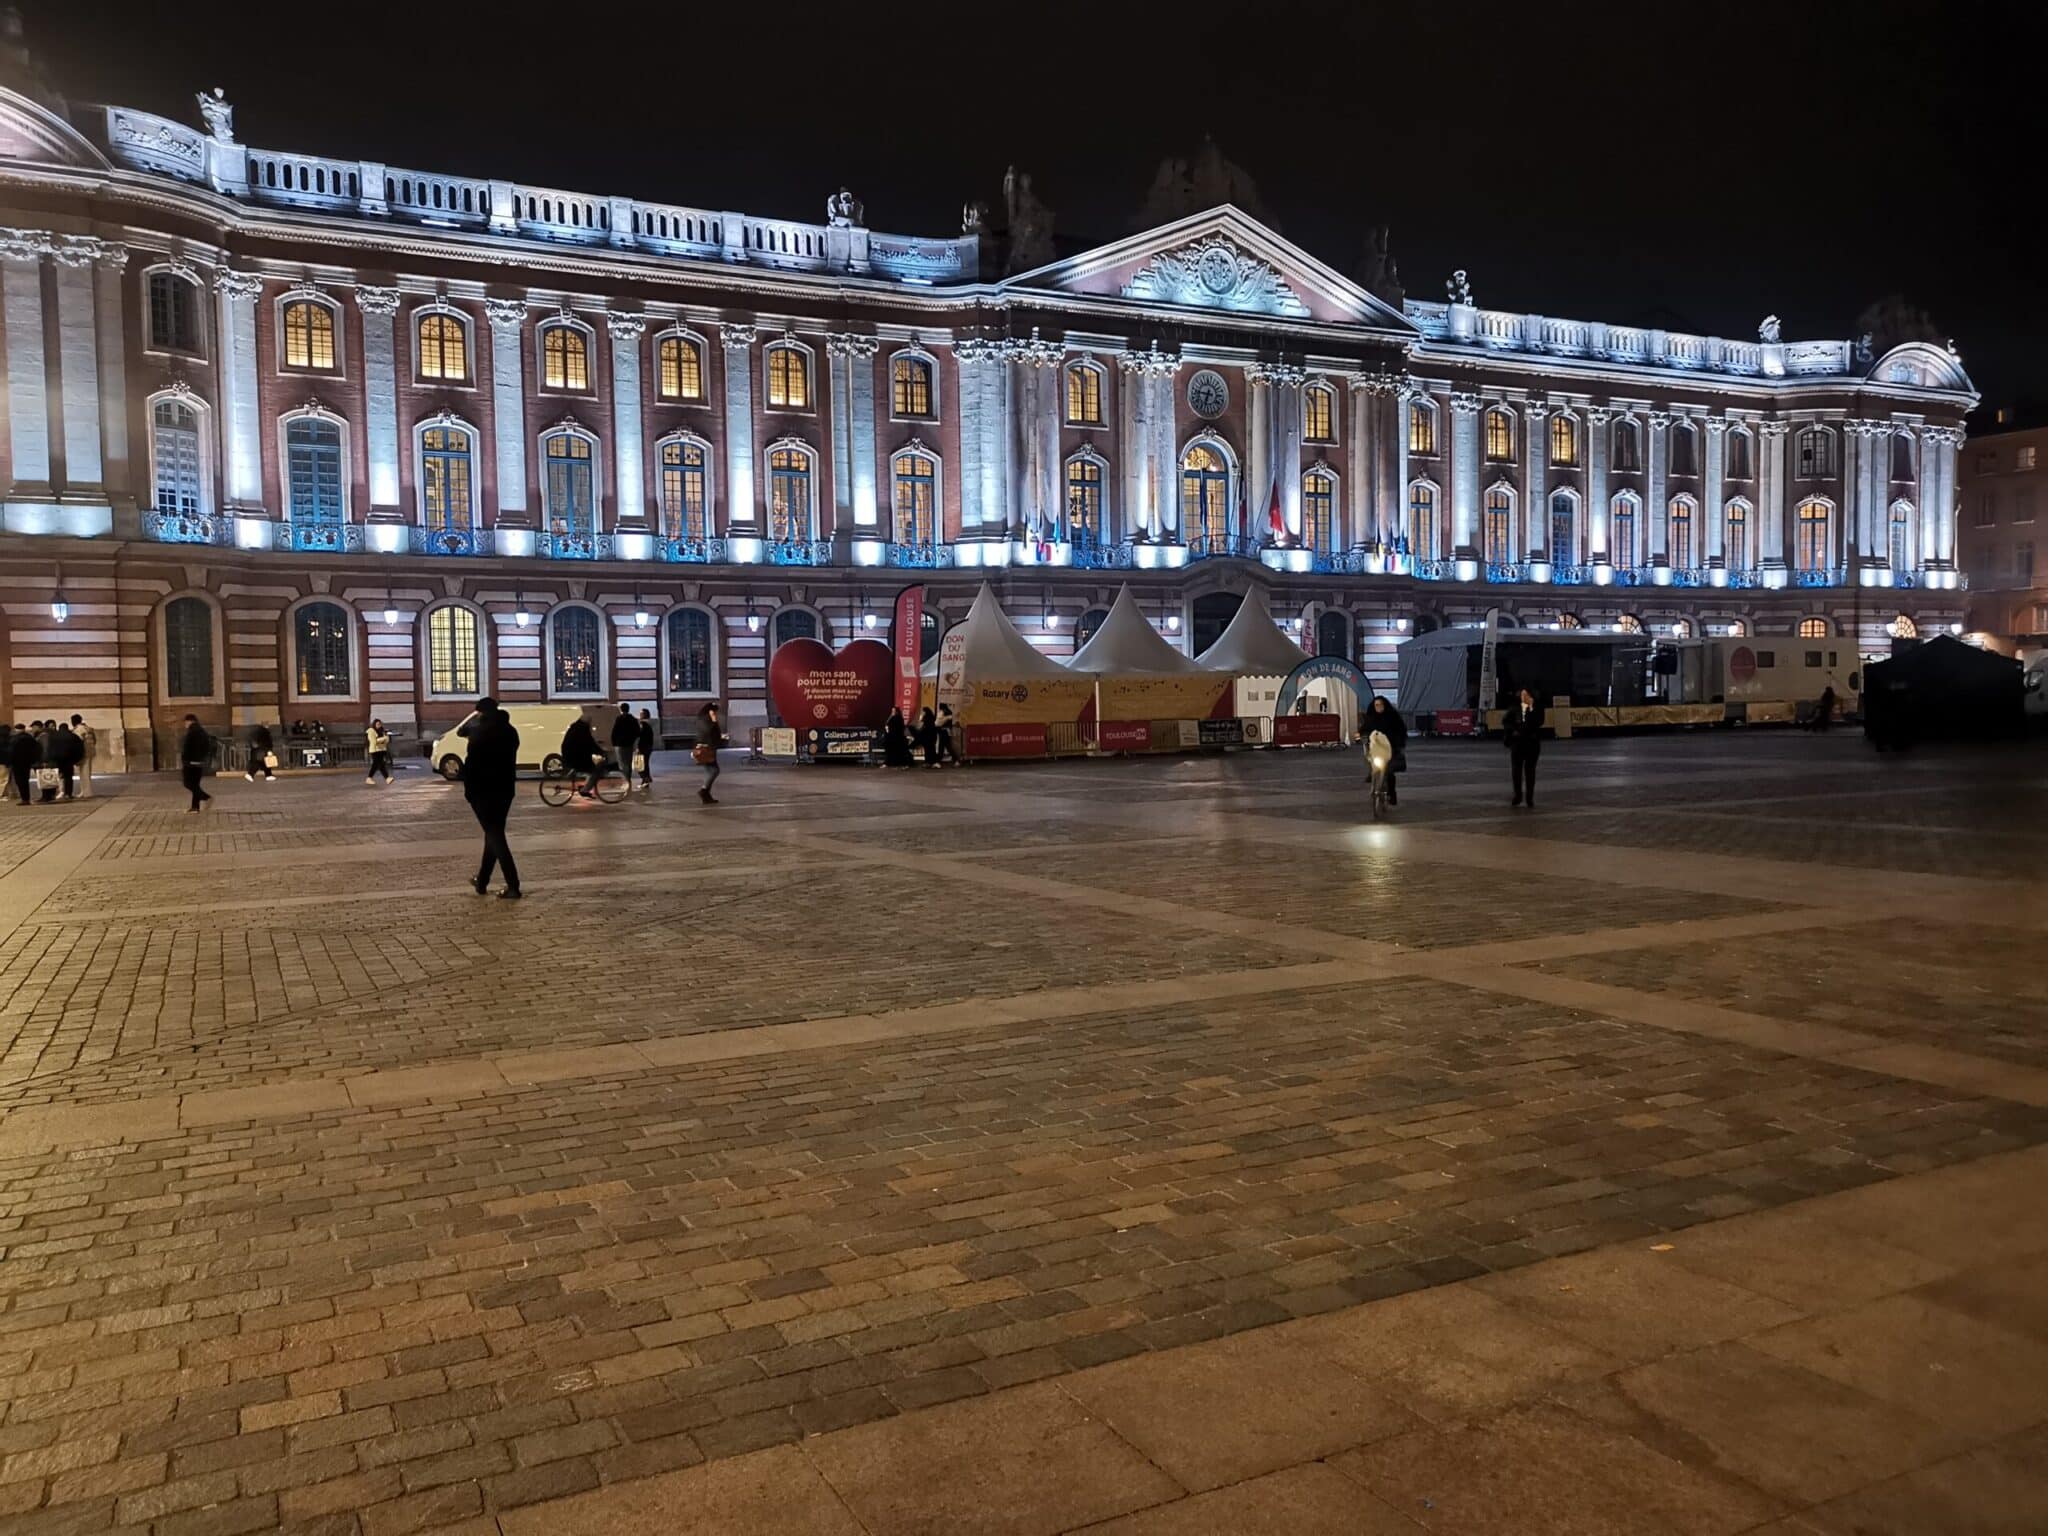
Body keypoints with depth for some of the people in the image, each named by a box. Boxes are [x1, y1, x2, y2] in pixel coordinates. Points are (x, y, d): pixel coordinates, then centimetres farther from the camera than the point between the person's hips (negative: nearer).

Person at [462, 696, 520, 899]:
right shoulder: (510, 731, 9)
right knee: (494, 833, 16)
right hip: (505, 788, 7)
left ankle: (513, 886, -14)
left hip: (483, 789, -7)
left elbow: (471, 762, -14)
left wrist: (468, 788, -6)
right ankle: (482, 881, 24)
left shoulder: (480, 732, -13)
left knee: (494, 835, -6)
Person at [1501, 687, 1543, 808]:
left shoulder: (1537, 708, -1)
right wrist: (1513, 730, -6)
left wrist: (1531, 709, -18)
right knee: (1516, 769, 1)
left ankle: (1530, 798, 7)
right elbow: (1505, 721, 8)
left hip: (1532, 742, -1)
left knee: (1530, 771, 2)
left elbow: (1539, 722, -15)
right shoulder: (1514, 708, 2)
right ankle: (1518, 795, 14)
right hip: (1517, 742, 1)